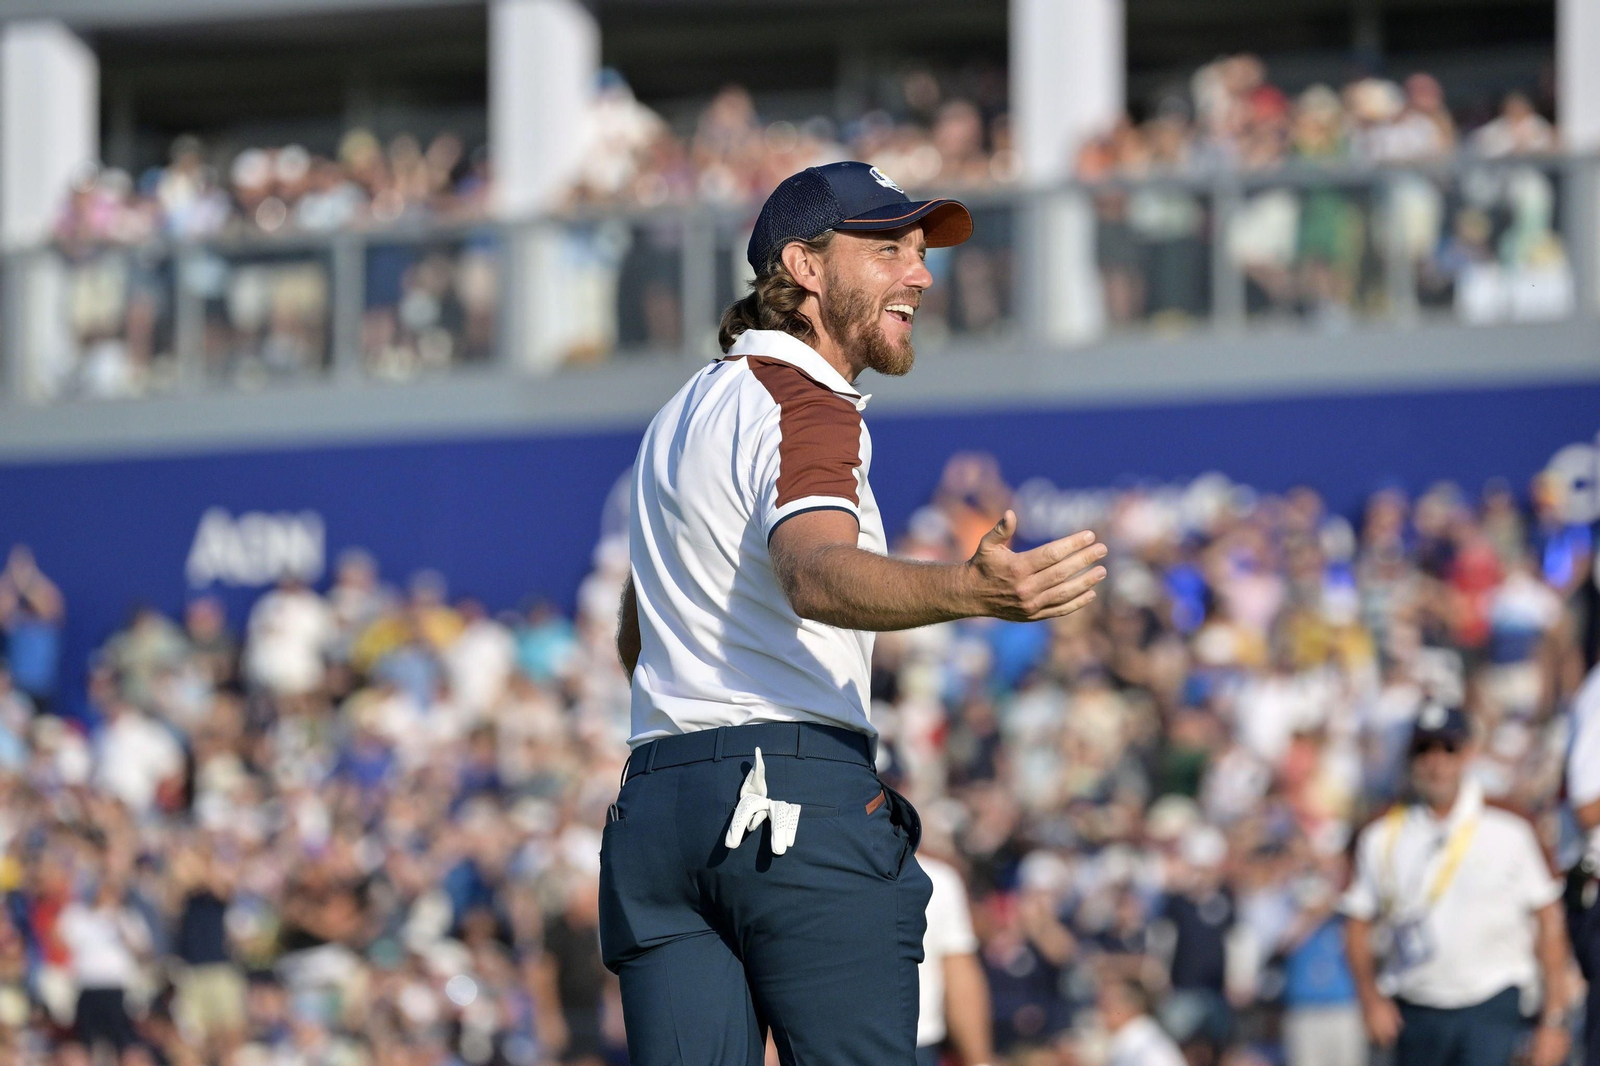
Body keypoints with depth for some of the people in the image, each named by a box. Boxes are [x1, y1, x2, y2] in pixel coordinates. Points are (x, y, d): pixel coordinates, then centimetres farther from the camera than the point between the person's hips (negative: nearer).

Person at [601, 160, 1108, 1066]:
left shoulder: (683, 414, 24)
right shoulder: (807, 407, -5)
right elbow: (817, 575, -27)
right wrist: (973, 591, -44)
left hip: (656, 795, 8)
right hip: (805, 797, -8)